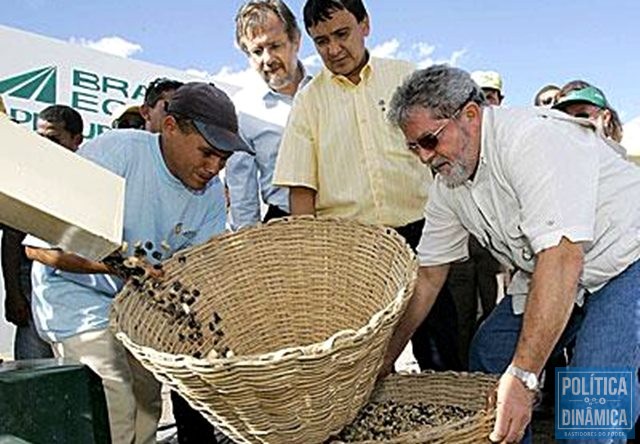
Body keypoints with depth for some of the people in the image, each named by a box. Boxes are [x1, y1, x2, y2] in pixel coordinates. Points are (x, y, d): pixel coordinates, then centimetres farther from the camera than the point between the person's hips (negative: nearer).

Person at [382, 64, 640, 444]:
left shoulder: (534, 137, -28)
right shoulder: (448, 185, -1)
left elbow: (561, 257, -36)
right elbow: (427, 275, 5)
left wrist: (522, 376, -38)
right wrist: (383, 363, 4)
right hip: (554, 278, 9)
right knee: (487, 354, 4)